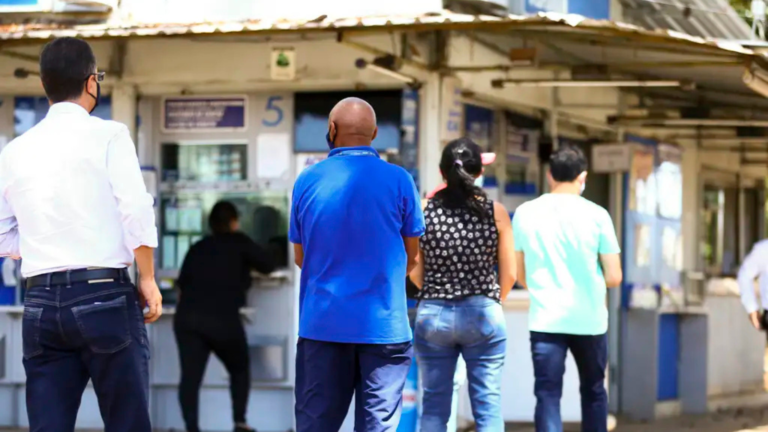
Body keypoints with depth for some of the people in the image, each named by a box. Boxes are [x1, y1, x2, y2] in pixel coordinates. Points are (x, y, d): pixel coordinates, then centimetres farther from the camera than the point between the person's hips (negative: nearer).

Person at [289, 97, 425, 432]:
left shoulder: (308, 181, 0)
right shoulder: (398, 180, -4)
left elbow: (300, 257, 9)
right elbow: (412, 258, 5)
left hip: (322, 324, 1)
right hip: (383, 325, -1)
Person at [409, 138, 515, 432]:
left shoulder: (424, 211, -3)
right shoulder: (495, 212, -4)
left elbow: (415, 274, 1)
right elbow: (508, 274, 0)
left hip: (433, 315, 1)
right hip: (483, 315, -1)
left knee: (434, 406, 9)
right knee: (488, 407, 4)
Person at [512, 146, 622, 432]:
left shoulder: (525, 214, 2)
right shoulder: (596, 215, -4)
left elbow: (520, 275, 10)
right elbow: (614, 278, -3)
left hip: (545, 320, 0)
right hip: (589, 320, 0)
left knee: (547, 395, -3)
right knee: (593, 392, 18)